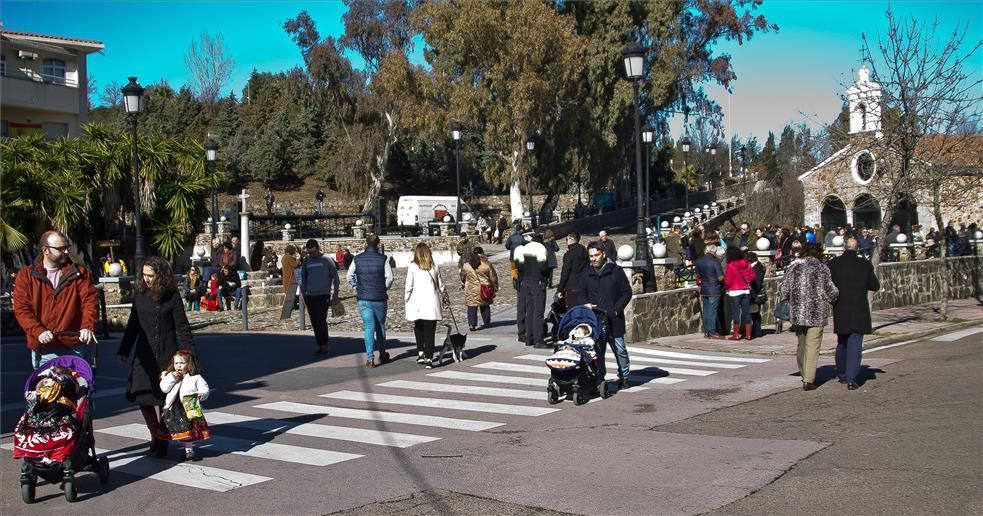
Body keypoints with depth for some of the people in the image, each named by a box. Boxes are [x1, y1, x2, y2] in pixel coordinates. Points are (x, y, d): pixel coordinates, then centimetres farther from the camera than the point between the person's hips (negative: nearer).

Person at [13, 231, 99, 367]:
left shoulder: (79, 273, 7)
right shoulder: (26, 275, 5)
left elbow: (90, 300, -2)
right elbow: (21, 309, -2)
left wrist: (88, 327, -20)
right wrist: (38, 331, -18)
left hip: (73, 347, 0)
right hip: (42, 350, 0)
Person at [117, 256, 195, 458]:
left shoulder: (172, 296, -5)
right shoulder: (139, 295, 4)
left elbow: (182, 327, -4)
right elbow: (132, 325, 13)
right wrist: (123, 350, 15)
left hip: (167, 355, -3)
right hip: (144, 355, 3)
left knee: (166, 398, 1)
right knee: (143, 397, 2)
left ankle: (163, 440, 14)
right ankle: (155, 435, 22)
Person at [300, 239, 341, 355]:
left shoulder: (327, 260, -2)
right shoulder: (306, 261, 10)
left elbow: (335, 277, 2)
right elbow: (303, 277, 18)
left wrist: (335, 293, -1)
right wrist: (303, 292, 11)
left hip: (323, 295, -5)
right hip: (310, 296, 5)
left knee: (321, 321, -12)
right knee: (314, 322, 6)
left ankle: (324, 346, -6)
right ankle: (320, 345, 14)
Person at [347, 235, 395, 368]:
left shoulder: (357, 259, 0)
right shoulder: (383, 259, -7)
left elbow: (349, 276, 5)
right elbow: (389, 277, -10)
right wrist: (385, 288, 6)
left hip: (363, 298, 1)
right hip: (379, 298, -1)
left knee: (368, 327, 2)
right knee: (380, 326, 15)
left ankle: (370, 357, -8)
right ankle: (382, 355, 27)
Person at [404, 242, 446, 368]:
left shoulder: (412, 266, -3)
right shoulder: (434, 267, 5)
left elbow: (408, 286, -4)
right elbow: (440, 285, 14)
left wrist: (406, 300, 10)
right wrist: (444, 296, 32)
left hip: (417, 303, -1)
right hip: (432, 304, 1)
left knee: (418, 328, 21)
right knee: (430, 332, 2)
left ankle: (420, 353, 14)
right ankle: (429, 359, -5)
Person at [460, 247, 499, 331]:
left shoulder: (466, 266, -1)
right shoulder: (487, 265, -8)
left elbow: (462, 278, 11)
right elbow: (493, 277, -1)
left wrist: (465, 284, 30)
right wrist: (495, 287, 11)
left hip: (471, 290, 0)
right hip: (484, 289, 0)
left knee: (472, 307, 3)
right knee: (485, 306, 14)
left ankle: (472, 324, -6)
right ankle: (486, 323, 22)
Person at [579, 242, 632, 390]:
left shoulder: (615, 271, -1)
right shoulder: (586, 273, 9)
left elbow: (627, 292, 1)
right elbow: (582, 294, 18)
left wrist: (617, 309, -9)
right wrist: (586, 305, -3)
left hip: (614, 319, -3)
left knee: (619, 349, 3)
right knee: (597, 350, 5)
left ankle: (624, 376, 19)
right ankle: (599, 378, 15)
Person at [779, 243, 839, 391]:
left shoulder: (793, 267, 5)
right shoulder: (821, 268, -5)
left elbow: (783, 289, 5)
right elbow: (830, 291, -7)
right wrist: (834, 298, 15)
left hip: (797, 312, 4)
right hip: (816, 313, -4)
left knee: (802, 345, 18)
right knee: (812, 346, -1)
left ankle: (805, 376, 26)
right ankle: (808, 380, -4)